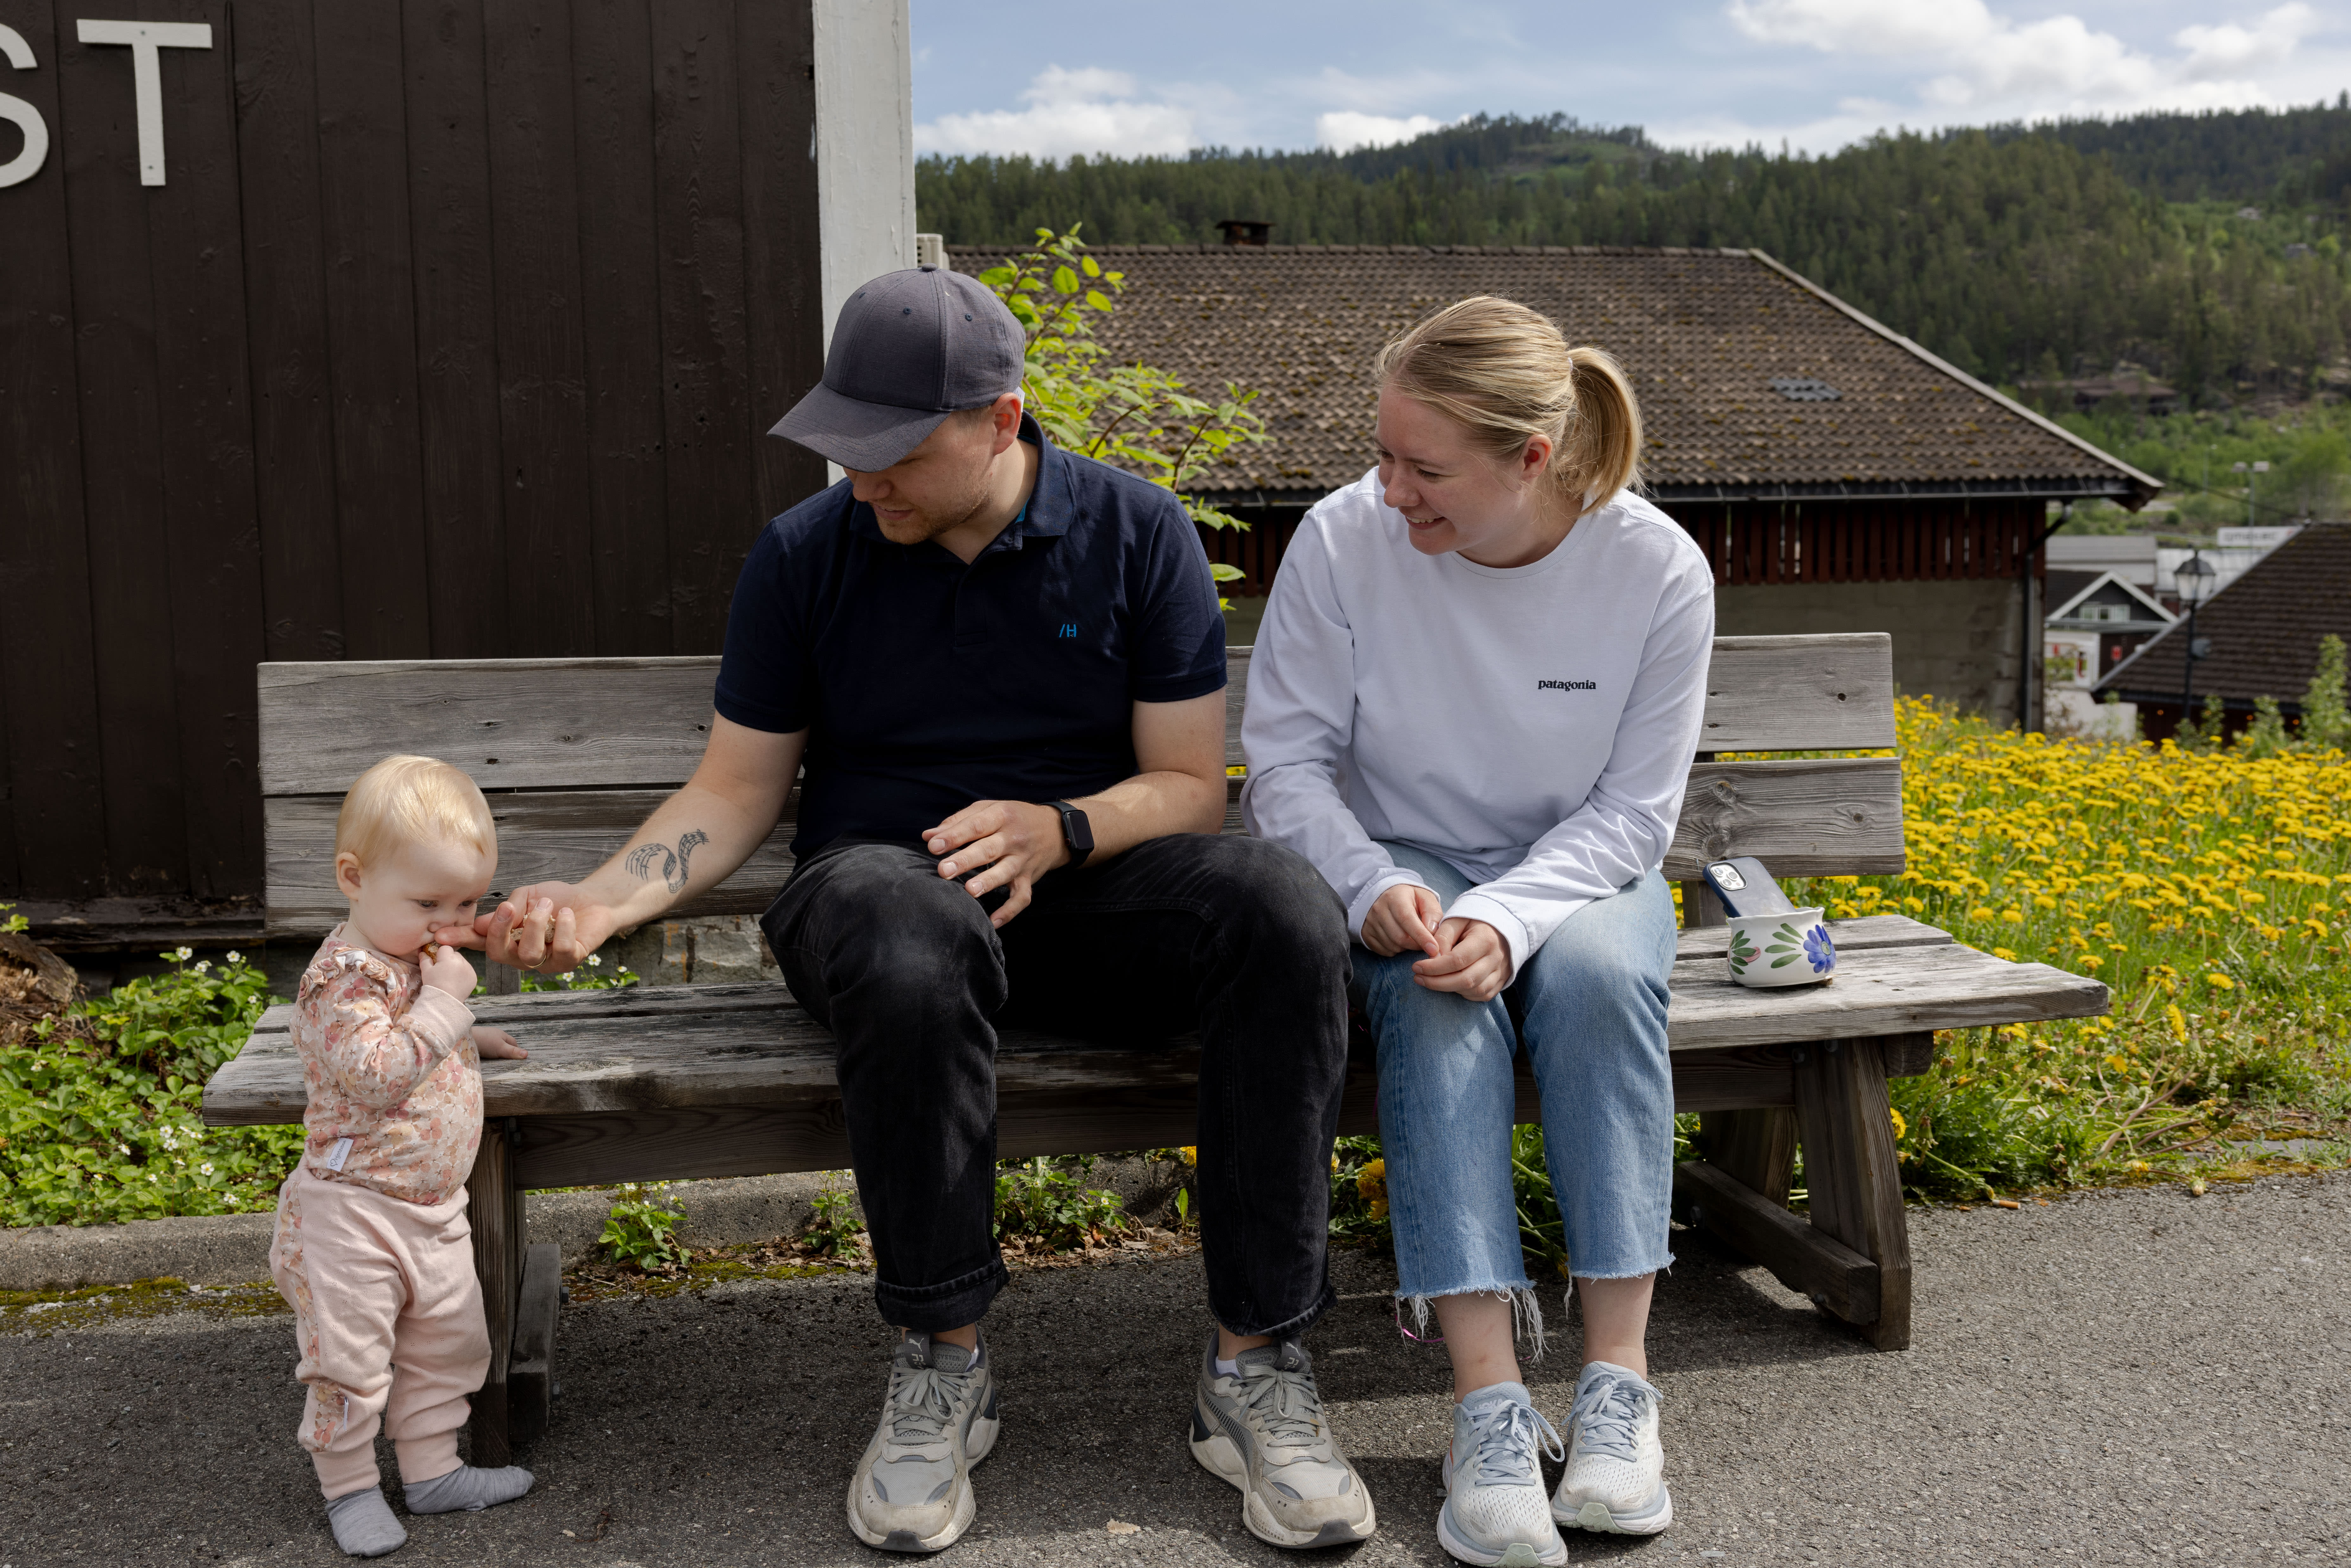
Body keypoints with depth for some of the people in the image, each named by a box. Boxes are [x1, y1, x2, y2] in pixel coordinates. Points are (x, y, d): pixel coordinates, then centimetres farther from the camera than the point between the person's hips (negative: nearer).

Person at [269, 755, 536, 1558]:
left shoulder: (421, 958, 8)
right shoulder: (343, 977, -21)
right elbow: (376, 1075, -33)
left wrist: (468, 1038, 18)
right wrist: (445, 1004, -30)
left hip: (434, 1207, 9)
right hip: (352, 1212, -9)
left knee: (447, 1341, 15)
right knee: (348, 1357, 2)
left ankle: (432, 1469, 27)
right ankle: (349, 1487, 18)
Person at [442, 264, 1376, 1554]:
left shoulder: (1136, 532, 0)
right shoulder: (806, 555, 1)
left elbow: (1187, 783, 0)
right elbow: (735, 792, 6)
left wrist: (1057, 830, -20)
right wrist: (596, 903, -12)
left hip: (1083, 881, 1)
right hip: (878, 881, -1)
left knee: (1284, 913, -31)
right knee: (909, 945, -40)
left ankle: (1255, 1367, -21)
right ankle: (941, 1369, -21)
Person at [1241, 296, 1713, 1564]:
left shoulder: (1659, 572, -14)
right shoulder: (1343, 540, -14)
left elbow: (1632, 809, -11)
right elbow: (1287, 758, -8)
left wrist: (1509, 916, -28)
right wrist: (1373, 886, -26)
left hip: (1579, 874, 1)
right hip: (1401, 866, 0)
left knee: (1598, 972, -33)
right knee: (1435, 1001, -33)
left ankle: (1617, 1385, -28)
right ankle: (1489, 1407, -34)